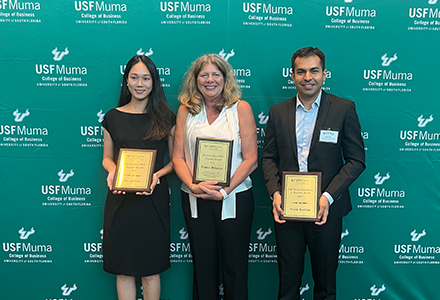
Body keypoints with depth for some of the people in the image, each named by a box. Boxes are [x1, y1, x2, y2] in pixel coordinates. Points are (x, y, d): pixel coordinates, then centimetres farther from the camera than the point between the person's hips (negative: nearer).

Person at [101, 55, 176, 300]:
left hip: (154, 198, -1)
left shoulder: (166, 117, 3)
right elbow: (107, 158, 12)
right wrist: (113, 171, -10)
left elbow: (175, 160, 5)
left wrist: (158, 175, -14)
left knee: (150, 269, 7)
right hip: (120, 199, 1)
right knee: (123, 269, 7)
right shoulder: (113, 117, 6)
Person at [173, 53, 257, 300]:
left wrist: (225, 191, -15)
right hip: (195, 200, 2)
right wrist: (192, 185, -14)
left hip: (234, 198, -2)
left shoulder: (241, 108, -2)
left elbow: (251, 159, -6)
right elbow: (178, 157, 3)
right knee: (202, 264, 14)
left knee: (235, 265, 7)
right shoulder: (186, 110, 6)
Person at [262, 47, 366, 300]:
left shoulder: (344, 109, -3)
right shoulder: (278, 112, 6)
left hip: (326, 210, -2)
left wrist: (329, 196, -16)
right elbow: (269, 157, 8)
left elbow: (356, 160, -4)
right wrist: (275, 192, -9)